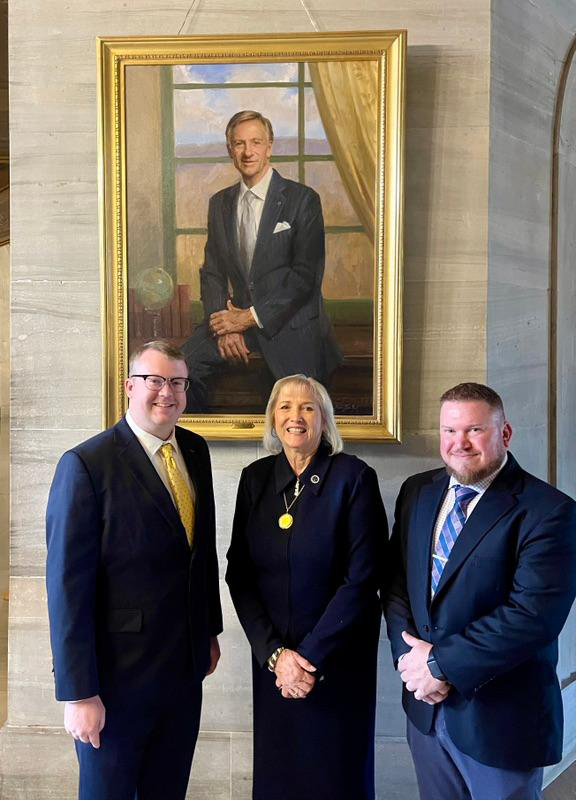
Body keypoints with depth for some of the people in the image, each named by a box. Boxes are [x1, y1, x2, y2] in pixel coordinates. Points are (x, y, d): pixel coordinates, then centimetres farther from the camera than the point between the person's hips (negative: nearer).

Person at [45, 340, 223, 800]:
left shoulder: (195, 452, 5)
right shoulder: (87, 465, -16)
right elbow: (68, 585, -17)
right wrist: (78, 692, -16)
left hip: (185, 670, 6)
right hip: (117, 675, -6)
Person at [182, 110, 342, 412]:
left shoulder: (302, 200, -5)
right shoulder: (220, 203, 11)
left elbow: (306, 274, -11)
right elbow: (212, 271, 10)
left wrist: (250, 318, -14)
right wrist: (224, 324, -8)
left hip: (290, 323, -4)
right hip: (238, 316, 4)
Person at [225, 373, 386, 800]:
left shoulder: (355, 477, -11)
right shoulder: (256, 478, 1)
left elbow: (361, 580, -14)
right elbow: (239, 574, 0)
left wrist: (311, 656, -13)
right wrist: (274, 653, -8)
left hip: (339, 659, -3)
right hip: (272, 658, 3)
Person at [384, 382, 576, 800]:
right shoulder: (418, 491, 3)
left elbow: (534, 615, -24)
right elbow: (397, 582, 6)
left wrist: (442, 662, -20)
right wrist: (410, 657, -9)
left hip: (501, 716, -5)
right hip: (426, 707, 5)